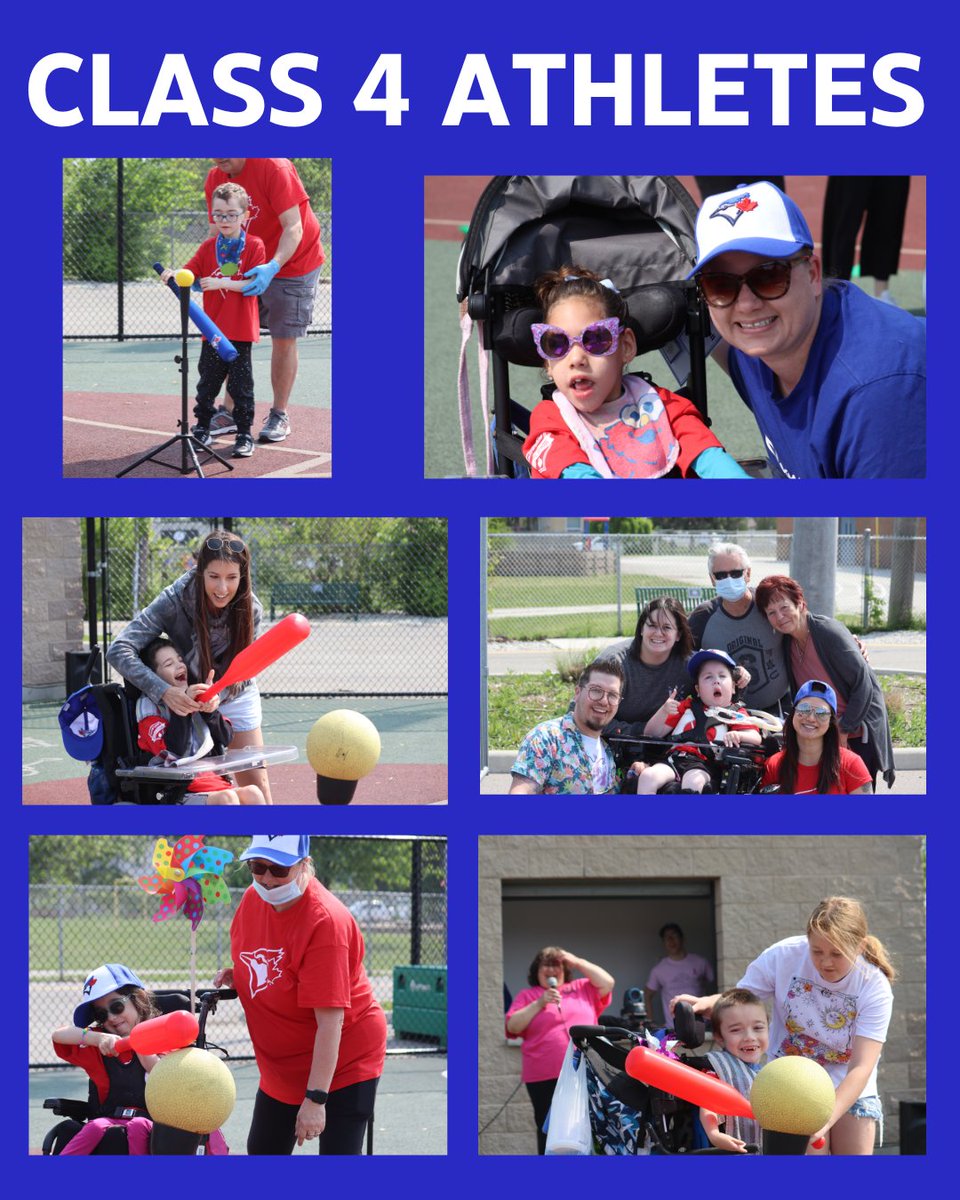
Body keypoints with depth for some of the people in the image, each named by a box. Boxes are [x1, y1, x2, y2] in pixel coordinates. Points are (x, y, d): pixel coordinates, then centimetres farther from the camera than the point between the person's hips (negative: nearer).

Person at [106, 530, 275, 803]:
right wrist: (163, 691, -50)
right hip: (186, 701, -2)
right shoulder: (174, 601, -31)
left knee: (257, 788, 1)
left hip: (235, 698, 2)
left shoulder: (250, 609, -23)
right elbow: (118, 650, -38)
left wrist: (218, 693, -39)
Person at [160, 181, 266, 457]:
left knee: (240, 383, 0)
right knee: (208, 380, 11)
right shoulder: (208, 247, 7)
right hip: (213, 328, 4)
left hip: (241, 330, -4)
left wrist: (222, 283, -23)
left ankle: (244, 433, 7)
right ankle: (202, 427, 23)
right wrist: (173, 275, -21)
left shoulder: (254, 246, -6)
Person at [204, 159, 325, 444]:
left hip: (292, 264, -5)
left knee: (284, 340, -2)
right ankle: (231, 412, 8)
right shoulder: (214, 180, -7)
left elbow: (293, 227, -30)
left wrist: (273, 267, -45)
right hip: (247, 270, 5)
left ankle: (279, 416, 10)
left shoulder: (274, 168, -26)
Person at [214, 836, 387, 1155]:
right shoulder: (254, 898, -4)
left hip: (342, 1062, -8)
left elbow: (330, 1021, -29)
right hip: (281, 1065, 8)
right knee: (262, 1152, 15)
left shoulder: (325, 921, -28)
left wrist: (315, 1098, -30)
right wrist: (236, 977, -4)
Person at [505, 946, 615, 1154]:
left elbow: (607, 983, 8)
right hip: (545, 1078, -1)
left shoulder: (583, 989, 20)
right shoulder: (527, 996, 13)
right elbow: (512, 1027, 2)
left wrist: (578, 962, 5)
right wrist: (539, 1003, -8)